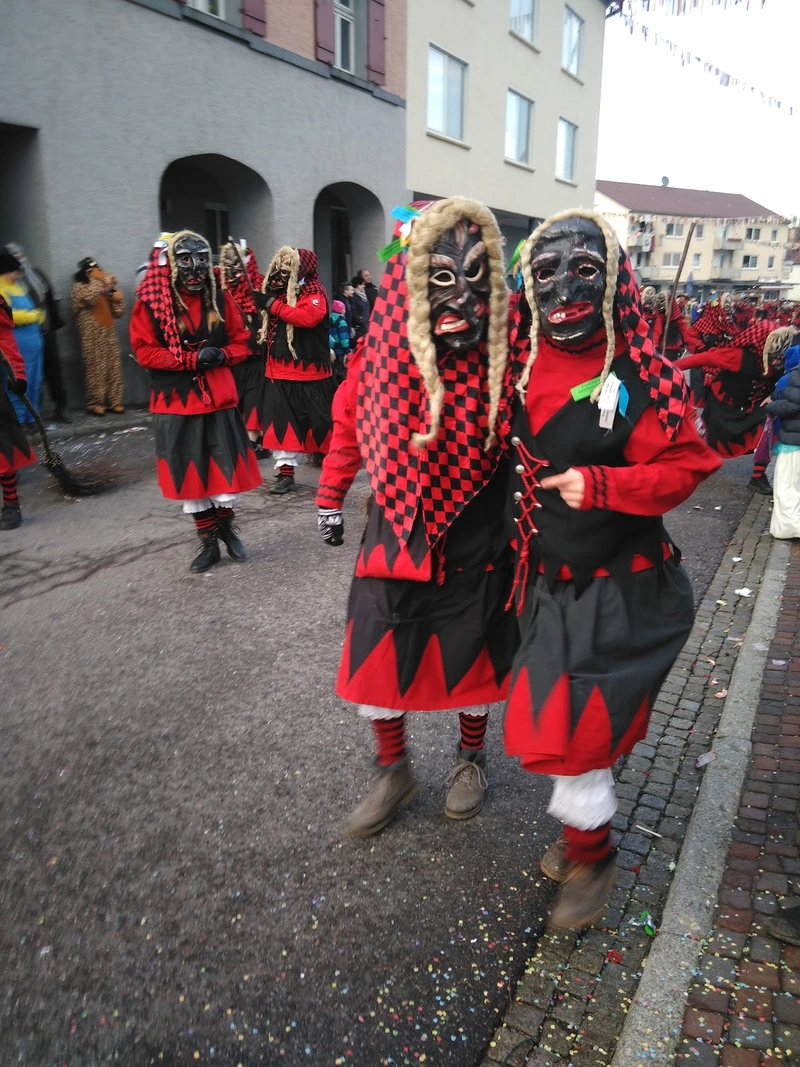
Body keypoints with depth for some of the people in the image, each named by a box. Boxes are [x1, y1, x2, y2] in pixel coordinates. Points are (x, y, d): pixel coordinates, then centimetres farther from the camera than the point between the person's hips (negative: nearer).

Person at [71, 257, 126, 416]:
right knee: (96, 367, -7)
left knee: (113, 366, 4)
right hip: (92, 335, -6)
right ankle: (95, 403, -1)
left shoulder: (105, 288, 15)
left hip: (108, 332, 6)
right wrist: (100, 280, -13)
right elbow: (90, 297, -26)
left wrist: (117, 299, -5)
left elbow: (118, 313, 14)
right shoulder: (79, 287, -1)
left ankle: (114, 401, 10)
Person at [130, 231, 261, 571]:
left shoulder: (220, 300, 4)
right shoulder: (151, 303, -5)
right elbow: (145, 352, -8)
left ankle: (226, 527, 29)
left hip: (219, 399, 2)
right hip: (176, 403, -1)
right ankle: (208, 540, 20)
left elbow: (241, 342, 9)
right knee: (190, 474, 6)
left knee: (225, 469, 5)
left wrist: (221, 355, -14)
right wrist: (192, 359, -18)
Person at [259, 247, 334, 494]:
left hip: (309, 371, -7)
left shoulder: (313, 292, -9)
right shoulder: (279, 291, 13)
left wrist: (276, 306, -22)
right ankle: (285, 472, 9)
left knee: (319, 421, 4)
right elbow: (271, 323, 23)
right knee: (281, 422, 3)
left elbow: (309, 317, -29)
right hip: (279, 370, 7)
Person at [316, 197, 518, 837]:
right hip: (397, 535, 2)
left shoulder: (507, 352, -12)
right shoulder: (385, 349, -8)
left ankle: (472, 757, 43)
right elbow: (350, 422, 6)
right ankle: (394, 771, 32)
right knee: (373, 659, 6)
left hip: (476, 543, -1)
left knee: (470, 656, 15)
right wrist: (331, 497, 12)